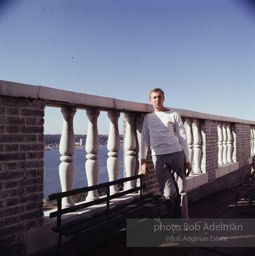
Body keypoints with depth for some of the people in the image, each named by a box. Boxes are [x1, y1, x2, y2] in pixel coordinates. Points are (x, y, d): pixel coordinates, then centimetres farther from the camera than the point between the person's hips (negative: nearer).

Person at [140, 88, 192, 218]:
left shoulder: (174, 115, 6)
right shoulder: (147, 118, 13)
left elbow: (182, 138, 4)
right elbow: (145, 139, 7)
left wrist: (187, 160, 0)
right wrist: (143, 161, -3)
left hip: (176, 154, -1)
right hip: (159, 158, 1)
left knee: (180, 191, 0)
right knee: (168, 193, -4)